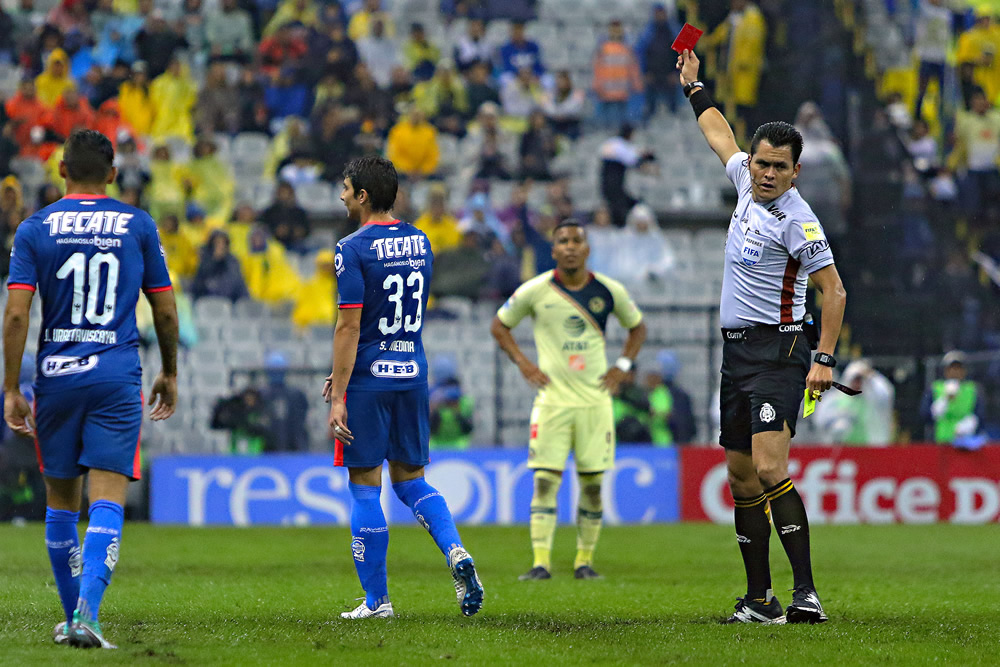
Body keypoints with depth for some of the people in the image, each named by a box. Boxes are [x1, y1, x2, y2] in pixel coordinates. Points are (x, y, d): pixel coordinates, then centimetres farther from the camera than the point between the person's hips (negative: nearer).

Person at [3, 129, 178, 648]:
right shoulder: (138, 226, 4)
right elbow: (165, 311, 8)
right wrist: (169, 374, 21)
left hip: (56, 377, 1)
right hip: (117, 380, -1)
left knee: (61, 502, 14)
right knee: (107, 502, -7)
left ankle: (72, 618, 22)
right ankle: (86, 615, -24)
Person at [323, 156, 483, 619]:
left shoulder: (354, 249, -12)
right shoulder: (419, 243, 10)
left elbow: (350, 326, -16)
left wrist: (338, 398, -14)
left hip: (369, 380, -6)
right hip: (413, 373, 6)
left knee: (365, 489, 2)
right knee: (411, 481, 16)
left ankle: (377, 600, 4)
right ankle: (456, 553, -8)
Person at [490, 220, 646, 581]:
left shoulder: (610, 291, 2)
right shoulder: (535, 291, -3)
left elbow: (637, 326, 19)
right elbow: (499, 325, 11)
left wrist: (623, 366, 6)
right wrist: (522, 362, -1)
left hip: (596, 400, 2)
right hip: (552, 399, -2)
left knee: (593, 483, 2)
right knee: (545, 480, -9)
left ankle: (585, 561, 13)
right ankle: (541, 562, -9)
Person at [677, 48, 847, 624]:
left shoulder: (798, 220, -13)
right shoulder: (748, 184, 9)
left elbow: (834, 289, -14)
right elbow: (720, 133, 28)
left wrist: (825, 360, -21)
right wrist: (693, 84, 39)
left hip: (776, 350, -8)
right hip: (737, 352, 9)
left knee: (770, 468, -21)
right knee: (741, 475, 7)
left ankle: (807, 593, -26)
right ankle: (759, 599, 11)